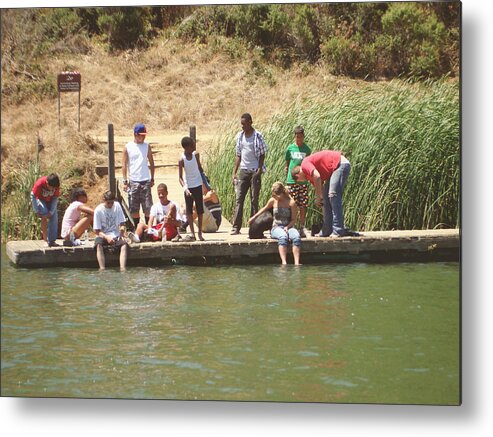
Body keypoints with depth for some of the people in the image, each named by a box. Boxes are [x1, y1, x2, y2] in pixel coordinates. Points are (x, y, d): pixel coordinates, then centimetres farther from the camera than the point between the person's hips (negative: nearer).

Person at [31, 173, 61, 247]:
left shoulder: (56, 185, -24)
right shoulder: (39, 184, -33)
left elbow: (55, 198, -14)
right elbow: (33, 196, -22)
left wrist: (51, 211, -21)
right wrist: (36, 211, -21)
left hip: (50, 201, 3)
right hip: (40, 200, -3)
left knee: (54, 217, -9)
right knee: (44, 216, -25)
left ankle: (52, 241, -5)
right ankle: (45, 239, -17)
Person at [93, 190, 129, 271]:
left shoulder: (117, 206, 1)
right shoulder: (98, 210, -8)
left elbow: (122, 223, 7)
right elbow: (97, 231, -8)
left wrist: (122, 234, -14)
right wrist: (107, 237, -26)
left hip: (116, 236, 2)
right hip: (103, 236, -2)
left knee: (124, 244, -29)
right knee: (98, 244, -35)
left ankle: (123, 268, -43)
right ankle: (102, 269, -45)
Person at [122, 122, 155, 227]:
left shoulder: (147, 146, 6)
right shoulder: (128, 147, 1)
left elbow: (151, 163, 12)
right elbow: (124, 164, 1)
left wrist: (152, 179, 7)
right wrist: (125, 181, -4)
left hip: (146, 181, 1)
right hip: (133, 181, -1)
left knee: (148, 208, -1)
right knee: (134, 209, 3)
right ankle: (136, 229, 11)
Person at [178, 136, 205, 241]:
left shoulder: (196, 155, -4)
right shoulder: (182, 160, -14)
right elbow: (180, 177, -13)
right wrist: (185, 188, -28)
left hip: (198, 186, 3)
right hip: (188, 187, -3)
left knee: (200, 210, 6)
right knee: (189, 211, -2)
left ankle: (200, 233, 15)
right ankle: (192, 234, 0)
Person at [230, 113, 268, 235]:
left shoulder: (258, 136, -4)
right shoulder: (240, 136, 10)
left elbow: (262, 154, -3)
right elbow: (238, 155, 14)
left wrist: (259, 170, -13)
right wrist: (234, 172, 8)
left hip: (255, 171, -4)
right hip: (243, 171, 4)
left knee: (254, 200, 0)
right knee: (239, 198, -4)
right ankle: (236, 227, -7)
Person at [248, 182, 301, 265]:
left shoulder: (291, 203, -1)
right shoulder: (273, 201, 7)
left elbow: (293, 220, 0)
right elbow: (265, 209, 27)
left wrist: (287, 227, -17)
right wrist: (254, 217, 21)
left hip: (288, 227, 0)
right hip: (276, 228, 0)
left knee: (296, 237, -37)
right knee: (283, 237, -38)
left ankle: (297, 263, -46)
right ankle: (284, 262, -51)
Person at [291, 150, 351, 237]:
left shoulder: (305, 165, -10)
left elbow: (317, 177, -23)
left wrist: (318, 197, -15)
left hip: (341, 164, -10)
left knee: (333, 195, -15)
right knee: (327, 197, 12)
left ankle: (338, 231, -17)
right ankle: (328, 230, 14)